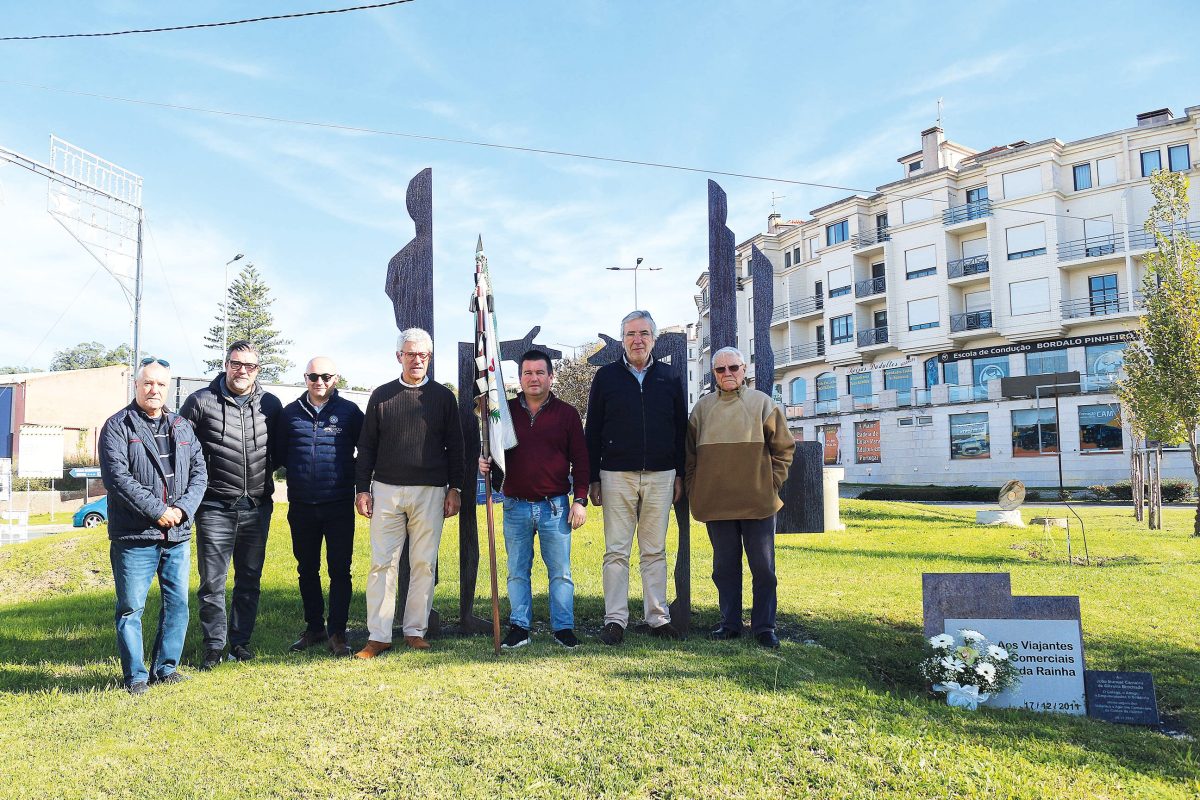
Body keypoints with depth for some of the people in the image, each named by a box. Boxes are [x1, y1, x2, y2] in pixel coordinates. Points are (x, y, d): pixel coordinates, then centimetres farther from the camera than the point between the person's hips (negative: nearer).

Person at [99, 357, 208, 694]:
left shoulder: (181, 427, 13)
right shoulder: (117, 426, -2)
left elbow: (199, 472, 9)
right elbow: (117, 477, -13)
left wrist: (182, 508, -7)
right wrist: (157, 510, -16)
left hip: (178, 534, 5)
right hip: (134, 536, -5)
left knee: (178, 604, 10)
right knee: (131, 608, 2)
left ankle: (165, 668, 24)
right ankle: (135, 676, 14)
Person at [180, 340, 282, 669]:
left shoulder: (270, 404, 7)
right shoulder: (201, 401, -2)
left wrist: (267, 470, 6)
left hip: (257, 508, 3)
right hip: (215, 508, -3)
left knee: (250, 579, 11)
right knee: (212, 581, 2)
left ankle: (241, 641, 23)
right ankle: (215, 645, 15)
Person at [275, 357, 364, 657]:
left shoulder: (349, 411, 1)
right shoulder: (290, 412, 7)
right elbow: (277, 454, 12)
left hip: (339, 505, -3)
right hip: (301, 506, 3)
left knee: (340, 571, 1)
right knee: (307, 570, 13)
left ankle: (337, 632, 9)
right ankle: (314, 627, 27)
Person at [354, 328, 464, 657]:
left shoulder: (443, 397, 7)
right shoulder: (381, 395, 8)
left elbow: (454, 447, 8)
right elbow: (366, 446, 9)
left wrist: (454, 488, 2)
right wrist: (362, 488, 2)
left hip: (430, 493, 0)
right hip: (386, 490, 0)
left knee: (424, 564, 3)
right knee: (382, 563, 0)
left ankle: (416, 630, 14)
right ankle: (378, 636, 6)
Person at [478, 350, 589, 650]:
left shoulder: (567, 413, 4)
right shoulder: (506, 411, 8)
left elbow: (580, 460, 4)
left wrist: (580, 499, -2)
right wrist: (485, 462, -9)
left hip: (555, 505, -1)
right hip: (516, 506, 2)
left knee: (560, 571, 3)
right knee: (517, 571, 8)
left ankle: (563, 627, 14)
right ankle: (519, 627, 18)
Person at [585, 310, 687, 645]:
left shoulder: (669, 377, 9)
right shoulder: (606, 376, 5)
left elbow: (681, 428, 11)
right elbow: (593, 431, 5)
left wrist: (679, 475, 6)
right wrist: (593, 479, 0)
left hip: (660, 476, 1)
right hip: (617, 476, -1)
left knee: (655, 551, 7)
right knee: (616, 551, 0)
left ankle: (658, 617, 14)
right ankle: (615, 620, 6)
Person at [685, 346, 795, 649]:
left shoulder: (762, 403, 4)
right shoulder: (702, 408, 9)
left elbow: (784, 447, 6)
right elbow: (690, 454, 13)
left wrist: (772, 483, -1)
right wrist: (694, 491, 5)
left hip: (758, 502, -2)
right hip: (716, 504, 2)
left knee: (763, 567, 3)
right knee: (725, 566, 9)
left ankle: (764, 627, 14)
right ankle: (730, 623, 20)